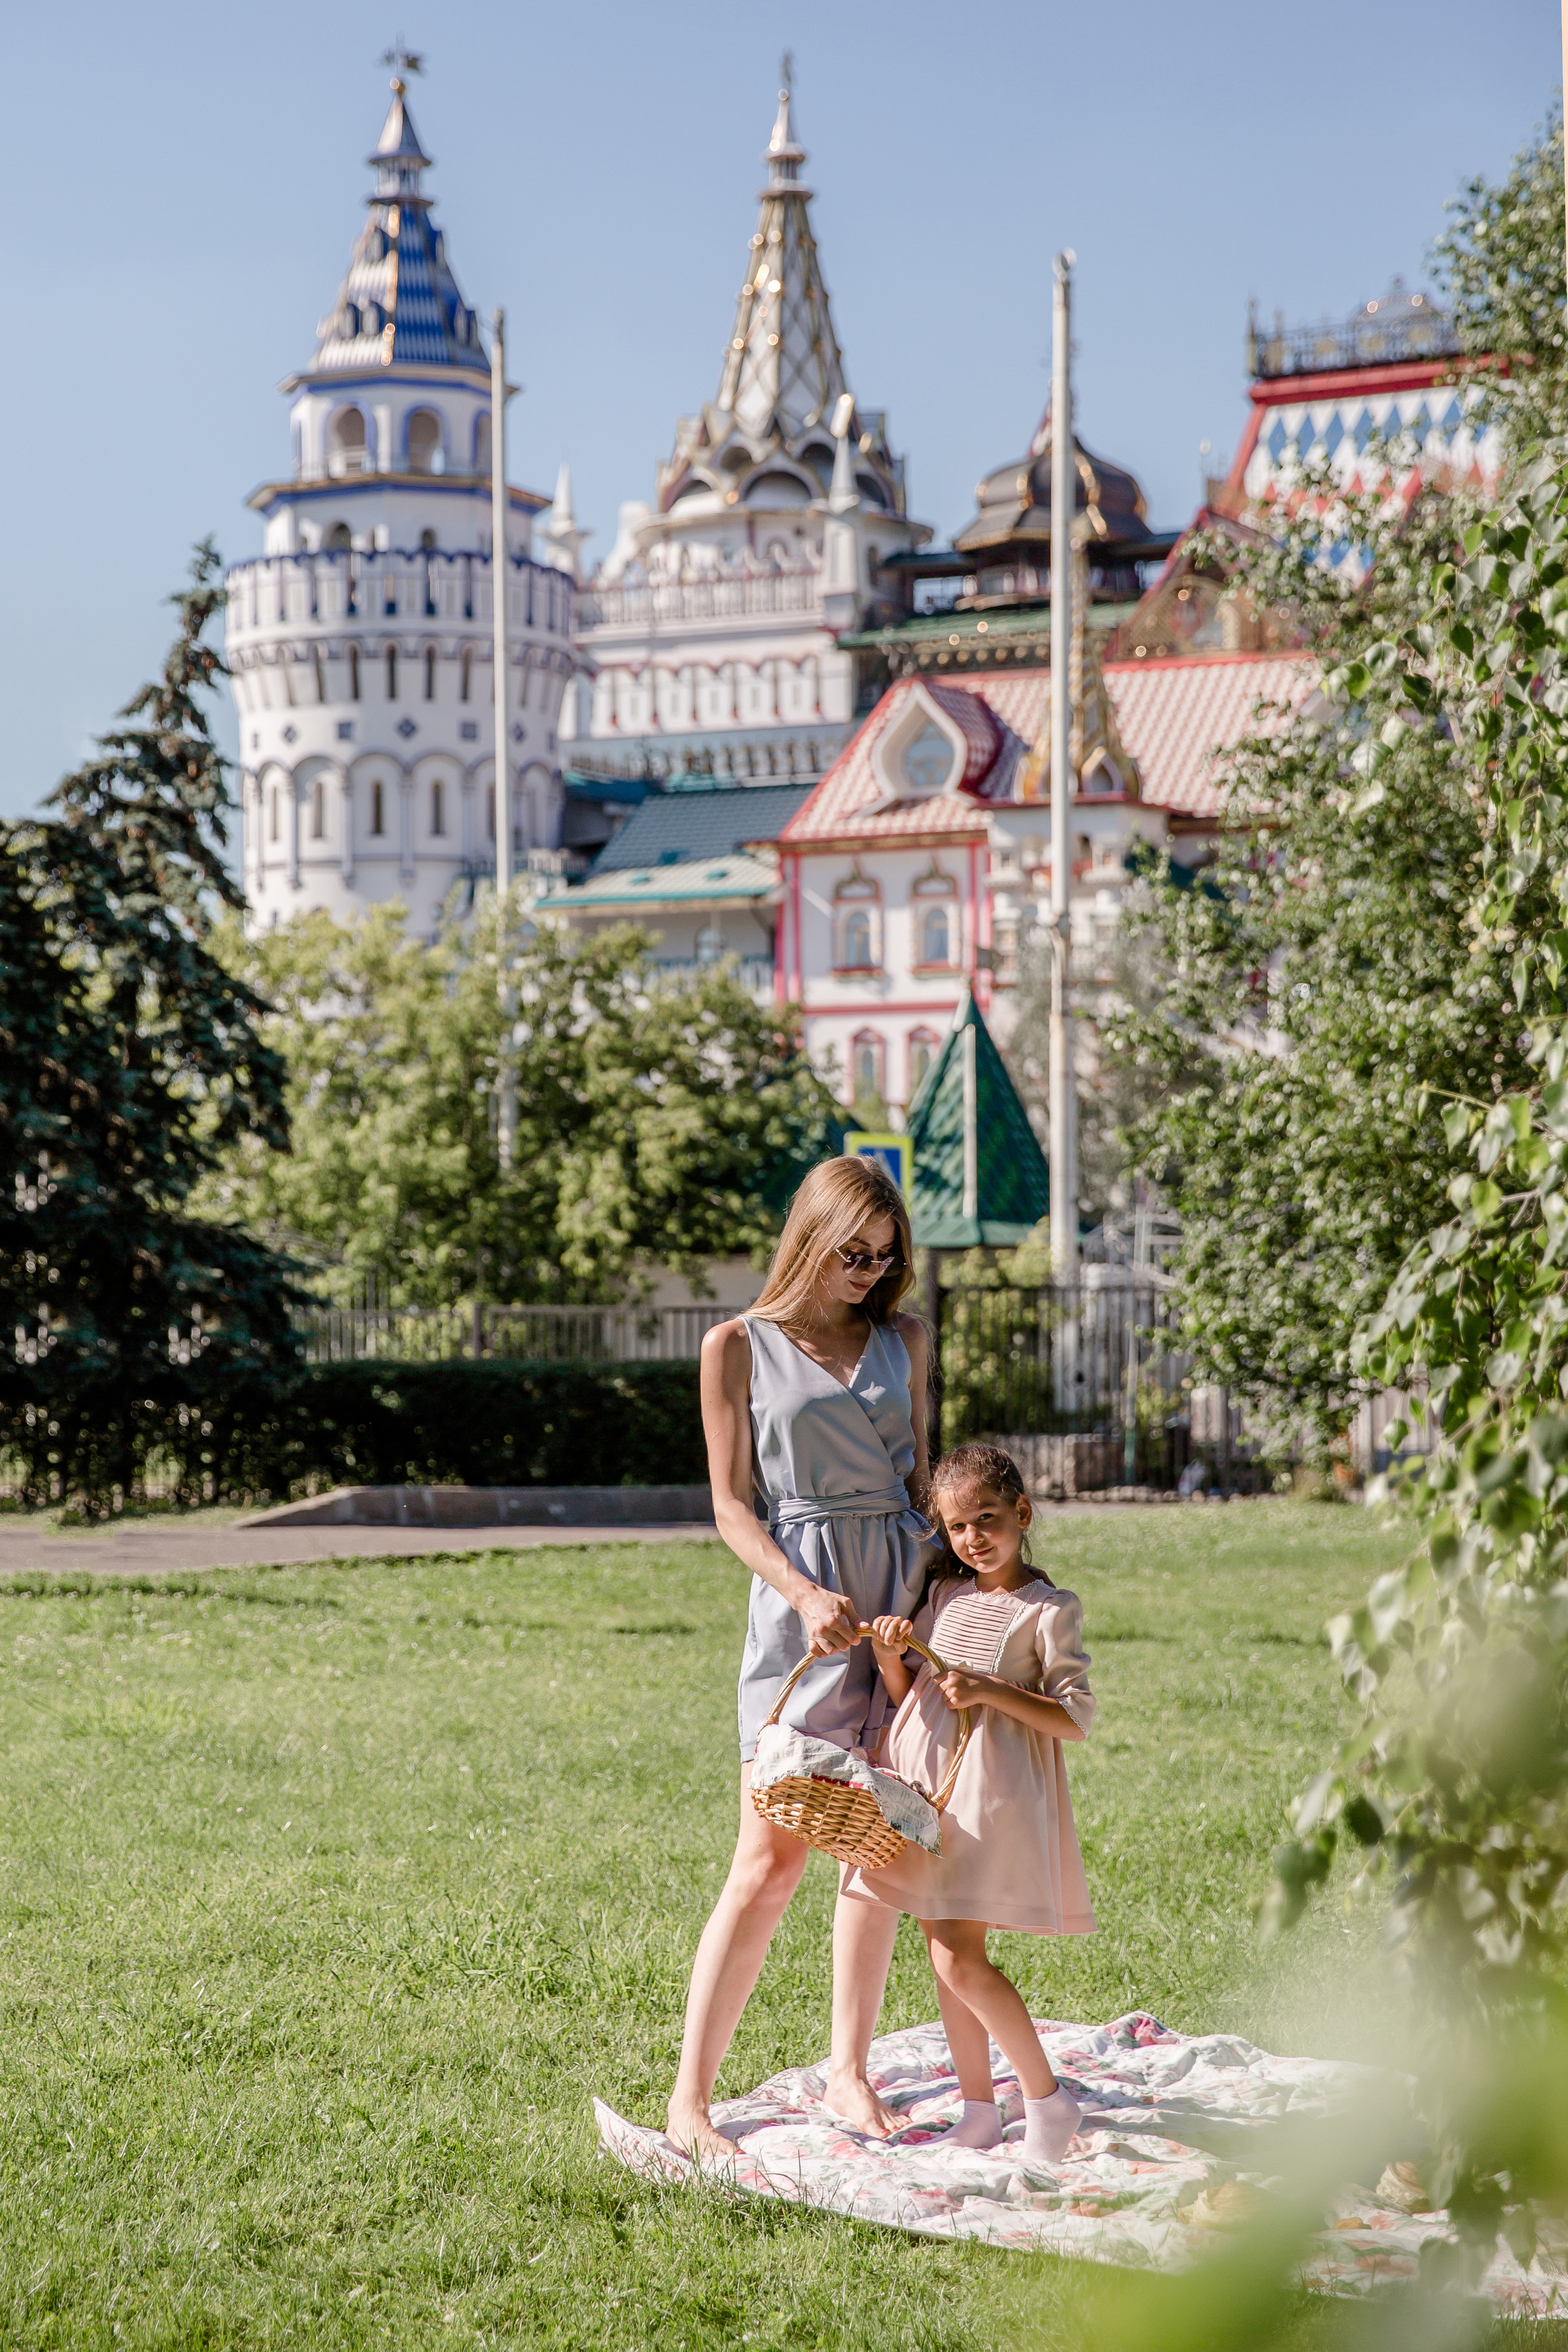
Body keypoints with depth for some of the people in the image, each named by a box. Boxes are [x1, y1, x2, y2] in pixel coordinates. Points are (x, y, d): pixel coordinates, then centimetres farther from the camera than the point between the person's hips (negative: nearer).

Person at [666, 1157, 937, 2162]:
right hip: (802, 1600, -4)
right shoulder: (740, 1347, 1)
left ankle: (850, 2069, 19)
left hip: (901, 1591, 4)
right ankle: (691, 2094, -3)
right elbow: (734, 1506, -1)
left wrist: (939, 1581, 9)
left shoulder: (903, 1340, 12)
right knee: (773, 1859, -8)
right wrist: (807, 1596, -15)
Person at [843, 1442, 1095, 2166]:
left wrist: (992, 1692, -20)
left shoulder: (1049, 1610, -6)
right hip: (926, 1782, 7)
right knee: (945, 1951, 9)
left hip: (992, 1788, -7)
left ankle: (1047, 2098, 0)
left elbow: (1075, 1719, -10)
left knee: (960, 1957, -13)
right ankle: (978, 2109, 19)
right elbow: (906, 1694, 18)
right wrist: (889, 1656, -2)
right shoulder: (943, 1595, 12)